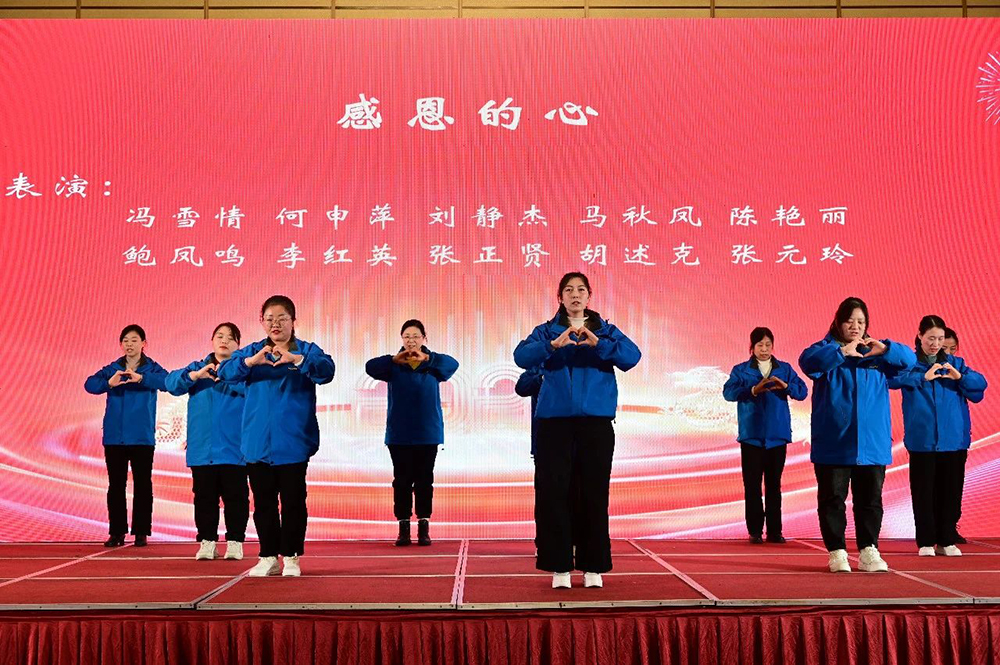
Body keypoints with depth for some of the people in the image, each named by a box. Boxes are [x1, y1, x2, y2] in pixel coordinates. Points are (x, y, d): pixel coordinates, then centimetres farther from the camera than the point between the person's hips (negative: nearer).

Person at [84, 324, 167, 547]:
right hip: (114, 437, 2)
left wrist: (141, 377, -37)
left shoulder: (151, 368, 1)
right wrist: (109, 383, -29)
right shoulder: (112, 369, 8)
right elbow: (90, 384, -8)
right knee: (116, 486, 6)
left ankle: (141, 532, 8)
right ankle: (116, 532, 12)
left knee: (142, 485, 1)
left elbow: (166, 380, -20)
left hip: (142, 437, -2)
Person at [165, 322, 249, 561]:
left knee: (235, 495, 2)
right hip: (202, 449, 2)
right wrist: (196, 375, -18)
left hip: (233, 449, -2)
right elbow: (172, 382, -1)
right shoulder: (198, 367, 13)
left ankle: (235, 541, 11)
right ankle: (207, 541, 16)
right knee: (204, 496, 7)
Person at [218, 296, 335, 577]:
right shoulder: (252, 351, 8)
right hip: (258, 441, 2)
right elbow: (226, 371, -8)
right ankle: (268, 557, 17)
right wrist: (252, 361, -29)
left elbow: (326, 369, -18)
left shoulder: (307, 350, 2)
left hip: (293, 441, -2)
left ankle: (291, 557, 12)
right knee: (263, 501, 7)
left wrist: (296, 358, -36)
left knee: (293, 500, 1)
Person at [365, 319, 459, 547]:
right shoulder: (394, 365, 3)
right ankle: (403, 527, 9)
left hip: (427, 433, 0)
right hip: (399, 434, 0)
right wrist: (395, 359, -33)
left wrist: (427, 358, -35)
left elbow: (452, 363, -17)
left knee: (424, 481, 4)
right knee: (402, 481, 2)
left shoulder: (432, 364, 3)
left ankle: (424, 527, 11)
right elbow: (371, 367, -14)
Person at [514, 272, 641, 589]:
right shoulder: (547, 331, 9)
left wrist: (598, 343, -23)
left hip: (596, 421, 0)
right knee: (554, 494, -3)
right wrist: (554, 344, -26)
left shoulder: (605, 330, 10)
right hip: (555, 421, 0)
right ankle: (559, 566, 6)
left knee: (594, 494, 2)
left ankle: (593, 566, 11)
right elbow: (521, 356, -10)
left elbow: (632, 355, -8)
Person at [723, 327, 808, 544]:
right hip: (751, 435, -1)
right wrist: (753, 390, -26)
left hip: (777, 435, 1)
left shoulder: (785, 369, 11)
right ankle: (755, 531, 4)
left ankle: (774, 531, 8)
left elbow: (802, 392, 0)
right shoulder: (741, 370, 6)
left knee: (774, 485, 4)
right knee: (752, 485, -1)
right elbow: (728, 392, -10)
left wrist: (785, 386, -20)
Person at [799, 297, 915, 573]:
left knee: (870, 499, 6)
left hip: (873, 443, 3)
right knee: (832, 498, 2)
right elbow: (807, 361, -18)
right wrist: (841, 351, -30)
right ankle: (836, 552, 10)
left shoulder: (877, 353, 12)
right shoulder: (827, 348, 3)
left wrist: (884, 349, -16)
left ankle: (868, 551, 14)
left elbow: (909, 359, 2)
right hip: (833, 443, -2)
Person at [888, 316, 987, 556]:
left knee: (951, 491, 6)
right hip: (922, 439, -3)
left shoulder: (954, 363, 12)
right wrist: (923, 377, -23)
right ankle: (926, 542, 9)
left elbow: (981, 383, 2)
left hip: (954, 439, 3)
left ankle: (947, 540, 16)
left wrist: (960, 376, -15)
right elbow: (893, 378, -17)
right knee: (923, 491, 1)